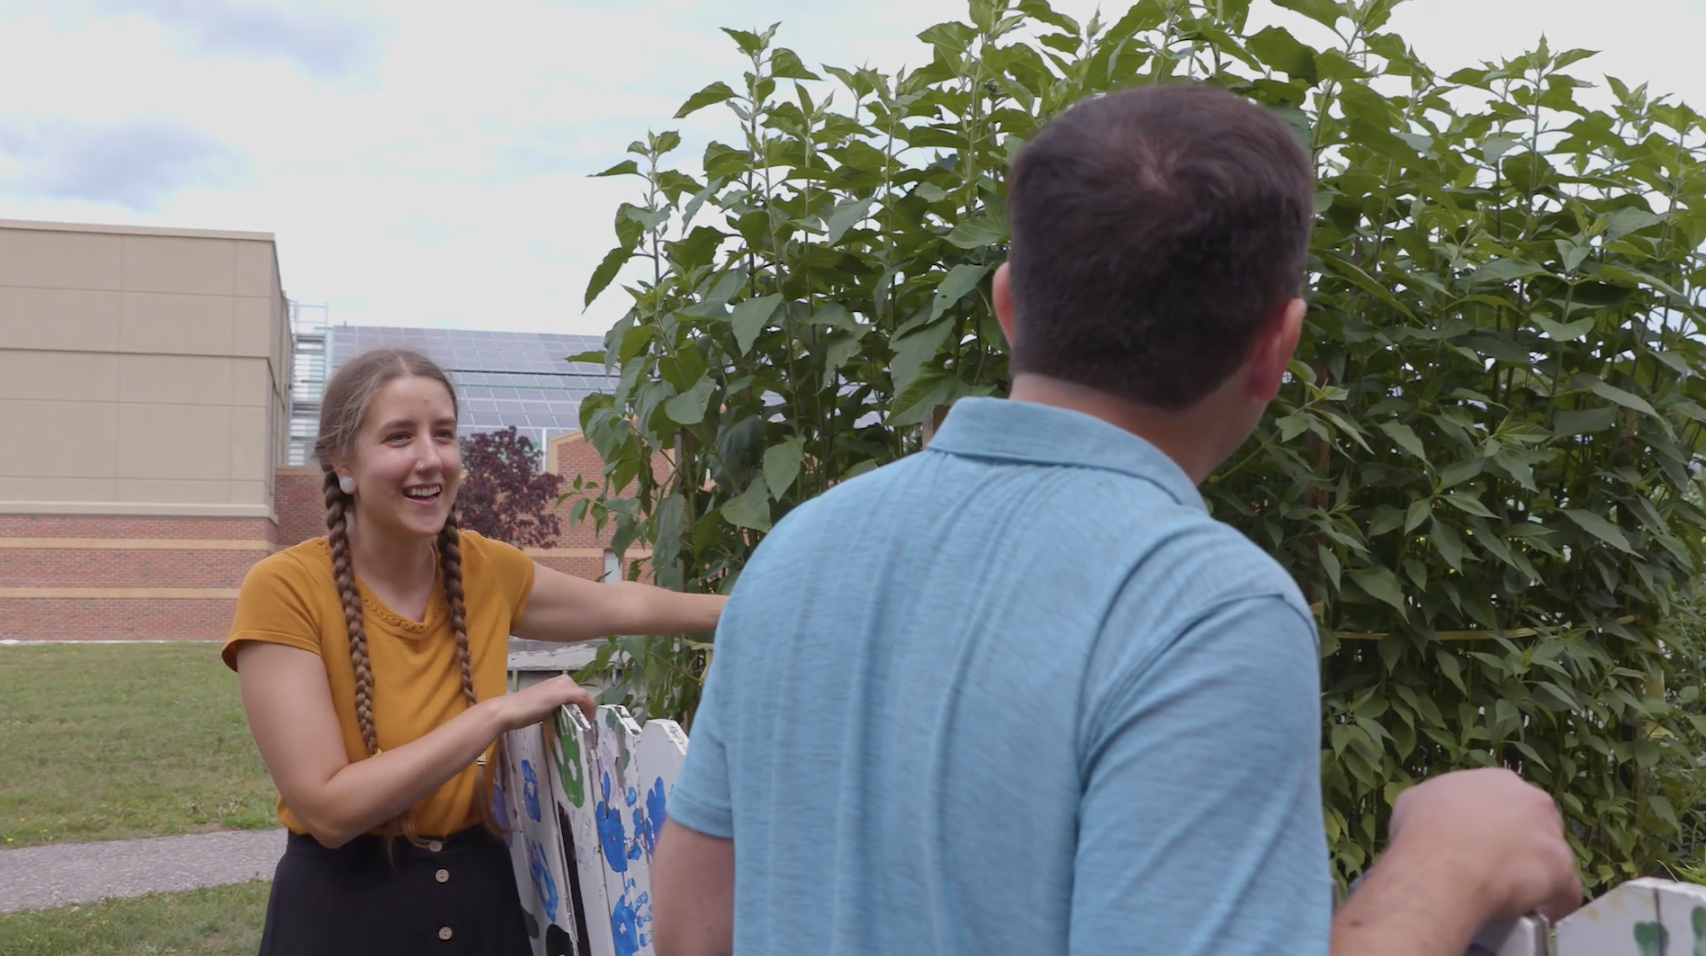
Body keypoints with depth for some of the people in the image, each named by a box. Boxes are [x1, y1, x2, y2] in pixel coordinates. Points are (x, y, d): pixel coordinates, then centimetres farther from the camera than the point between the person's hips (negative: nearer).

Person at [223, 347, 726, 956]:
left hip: (479, 895, 5)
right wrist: (497, 713, -22)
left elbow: (622, 606, 16)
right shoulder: (284, 590, -17)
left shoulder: (485, 569, -1)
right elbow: (329, 809, -23)